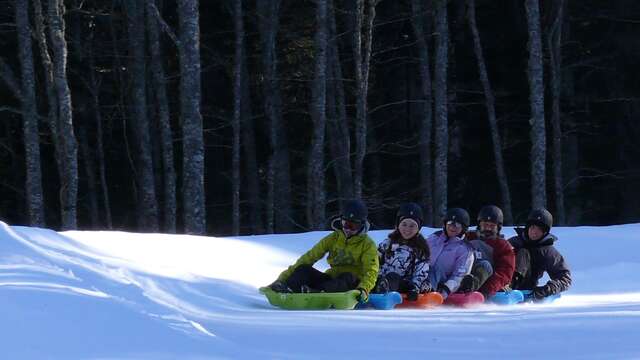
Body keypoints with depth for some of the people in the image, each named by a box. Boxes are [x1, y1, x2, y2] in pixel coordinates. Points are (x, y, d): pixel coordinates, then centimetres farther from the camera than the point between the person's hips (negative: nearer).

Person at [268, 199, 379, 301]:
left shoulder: (367, 244, -2)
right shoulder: (333, 239, 9)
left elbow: (371, 271, -14)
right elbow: (309, 257, 2)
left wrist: (364, 289, -37)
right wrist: (284, 277, -7)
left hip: (353, 284, -4)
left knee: (348, 277, -37)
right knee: (304, 269, -18)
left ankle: (318, 292, -60)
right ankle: (288, 288, -47)